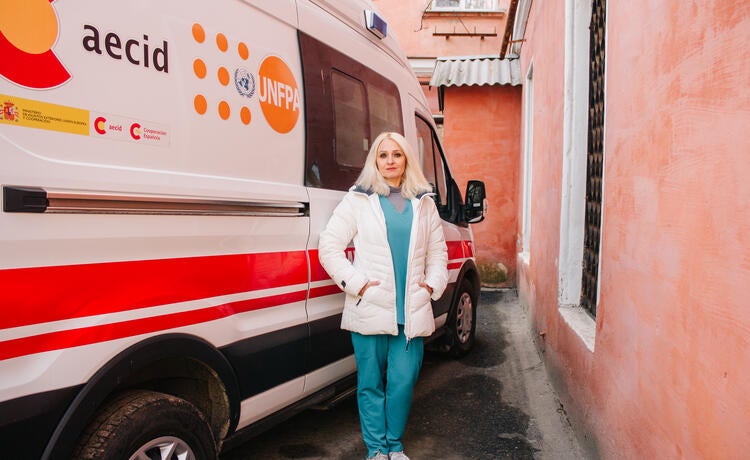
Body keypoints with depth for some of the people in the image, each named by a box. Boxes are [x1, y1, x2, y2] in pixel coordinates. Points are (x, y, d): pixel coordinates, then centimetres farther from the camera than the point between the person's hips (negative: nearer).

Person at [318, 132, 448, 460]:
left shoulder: (424, 202, 13)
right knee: (371, 383, 7)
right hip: (370, 310, -2)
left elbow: (438, 251, 19)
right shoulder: (358, 200, 2)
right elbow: (329, 246, -3)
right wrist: (357, 284, -10)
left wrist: (432, 285, 6)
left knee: (403, 381, 4)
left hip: (412, 311, 2)